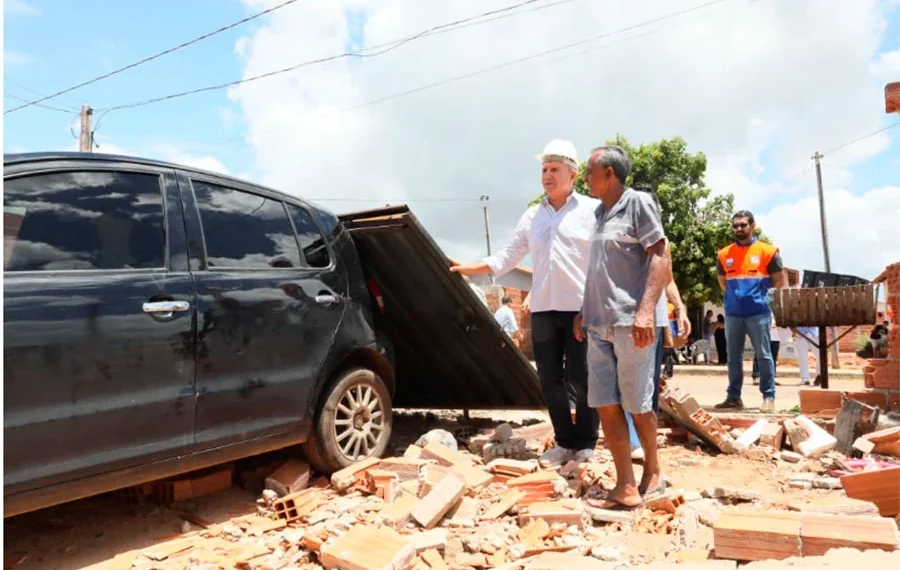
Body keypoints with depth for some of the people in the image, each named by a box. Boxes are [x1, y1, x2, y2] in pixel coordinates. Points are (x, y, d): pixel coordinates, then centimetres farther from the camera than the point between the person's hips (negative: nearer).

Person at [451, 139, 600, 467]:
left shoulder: (592, 210, 2)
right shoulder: (532, 216, 14)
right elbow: (505, 259, 15)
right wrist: (466, 268, 8)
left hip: (583, 307, -4)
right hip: (543, 308, 5)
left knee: (581, 378, 1)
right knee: (550, 379, 8)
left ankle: (586, 444, 17)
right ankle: (565, 441, 22)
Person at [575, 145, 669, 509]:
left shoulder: (638, 203, -3)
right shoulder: (600, 213, 18)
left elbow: (660, 260, -11)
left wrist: (646, 310, -22)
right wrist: (585, 310, 21)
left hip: (629, 323, -7)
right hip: (598, 326, 7)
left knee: (637, 405, 4)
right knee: (606, 405, 2)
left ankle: (652, 473, 25)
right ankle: (626, 488, 8)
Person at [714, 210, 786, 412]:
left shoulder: (767, 251, 0)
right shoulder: (724, 254, 8)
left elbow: (780, 282, 7)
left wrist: (759, 292, 9)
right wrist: (736, 295, 13)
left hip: (758, 312, -3)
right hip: (732, 313, 3)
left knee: (764, 356, 1)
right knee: (733, 358, 7)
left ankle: (769, 397, 7)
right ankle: (734, 397, 13)